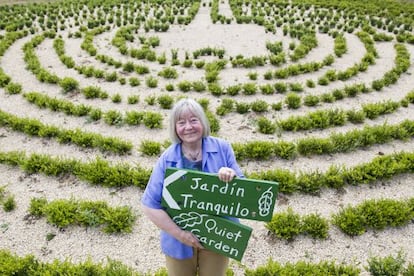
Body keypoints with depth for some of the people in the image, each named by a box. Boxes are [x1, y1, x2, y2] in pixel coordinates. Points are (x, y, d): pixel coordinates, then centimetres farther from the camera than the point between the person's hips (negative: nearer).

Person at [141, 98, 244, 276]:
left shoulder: (222, 148, -11)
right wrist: (179, 234, -17)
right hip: (179, 240, 0)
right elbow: (149, 205, -12)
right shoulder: (167, 159, -14)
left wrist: (233, 177, -28)